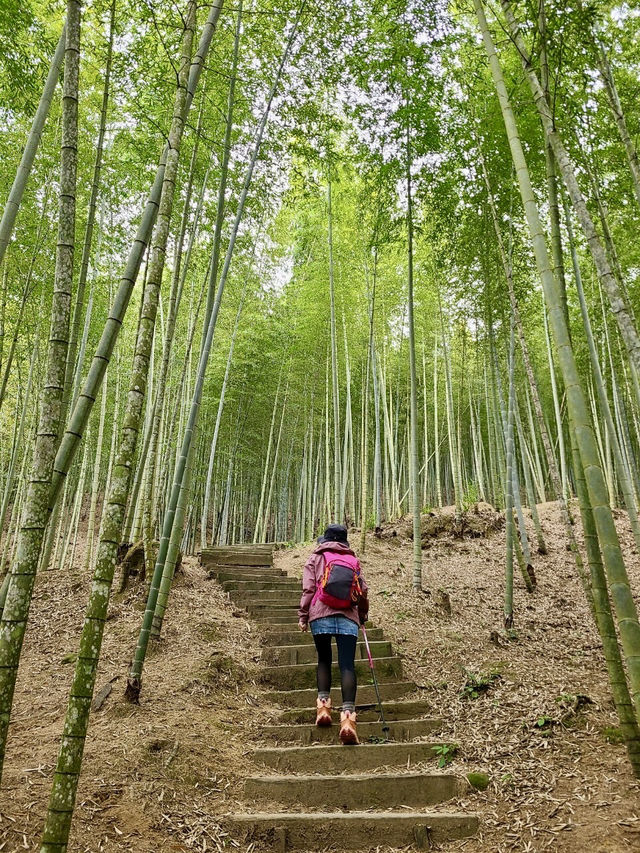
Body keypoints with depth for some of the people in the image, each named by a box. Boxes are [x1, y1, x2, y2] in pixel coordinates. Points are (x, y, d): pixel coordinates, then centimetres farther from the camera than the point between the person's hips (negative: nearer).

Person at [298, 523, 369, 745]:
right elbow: (362, 591, 15)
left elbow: (309, 588, 2)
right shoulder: (353, 560, 18)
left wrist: (302, 615, 5)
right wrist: (363, 615, 28)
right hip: (348, 618, 1)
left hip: (321, 615, 0)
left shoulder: (316, 557, 12)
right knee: (347, 665, -4)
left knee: (324, 659, 16)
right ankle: (347, 715, -16)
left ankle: (323, 705, 7)